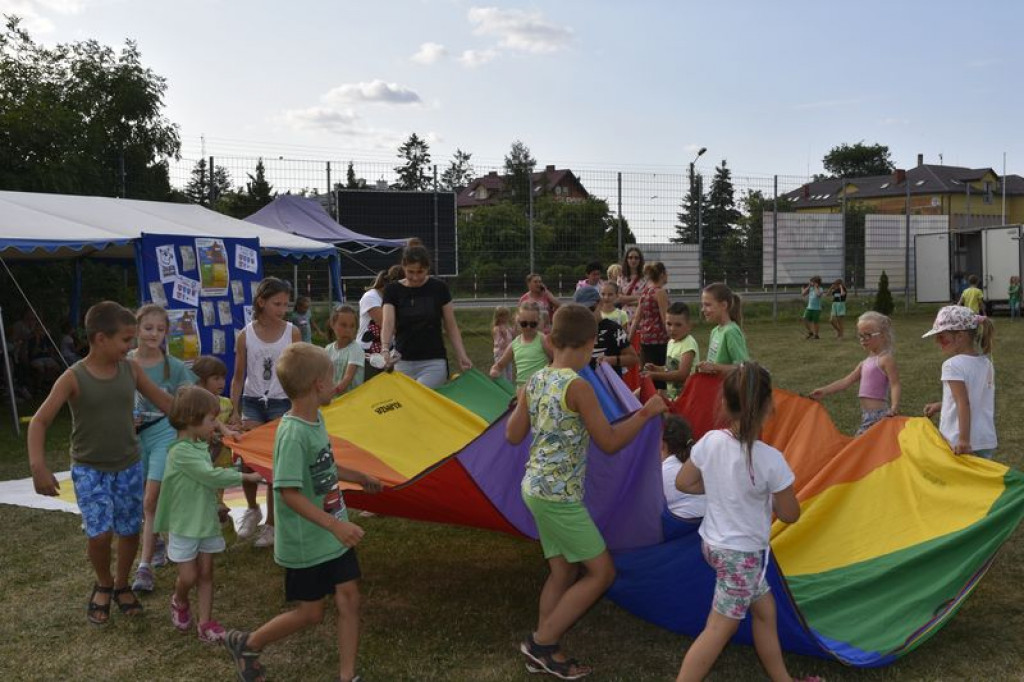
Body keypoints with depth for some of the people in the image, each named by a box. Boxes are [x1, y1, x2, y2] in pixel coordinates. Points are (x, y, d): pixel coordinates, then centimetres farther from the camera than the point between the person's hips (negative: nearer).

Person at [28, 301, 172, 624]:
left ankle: (121, 585, 33)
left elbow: (164, 401, 5)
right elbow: (39, 421, -16)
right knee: (100, 533, -12)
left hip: (129, 466, 4)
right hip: (89, 469, -3)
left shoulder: (131, 369, -4)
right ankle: (103, 585, 17)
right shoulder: (74, 378, -15)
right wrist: (38, 467, -27)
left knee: (130, 530, 8)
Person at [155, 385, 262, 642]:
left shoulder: (202, 446, 4)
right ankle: (179, 602, 34)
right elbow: (211, 476, -26)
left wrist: (237, 466, 2)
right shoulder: (180, 452, -23)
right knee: (188, 577, 3)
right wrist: (246, 477, -22)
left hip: (207, 522, 7)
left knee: (205, 574, 9)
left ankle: (205, 622, 16)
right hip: (184, 526, -7)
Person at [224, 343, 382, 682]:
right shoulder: (294, 434, -26)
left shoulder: (316, 419, 1)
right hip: (307, 543, -7)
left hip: (335, 536, 8)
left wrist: (360, 477, 29)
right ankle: (247, 644, 30)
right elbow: (289, 492, -28)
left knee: (349, 599, 7)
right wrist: (335, 524, -32)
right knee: (310, 612, 7)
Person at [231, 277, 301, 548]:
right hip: (252, 403, 1)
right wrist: (235, 412, 0)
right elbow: (238, 378, 4)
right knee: (246, 460, -5)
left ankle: (271, 523, 12)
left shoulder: (292, 332, -3)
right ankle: (252, 509, 23)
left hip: (281, 404, -1)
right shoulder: (245, 336, -2)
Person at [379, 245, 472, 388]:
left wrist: (461, 356, -5)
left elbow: (451, 326, 6)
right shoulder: (393, 290, 0)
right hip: (403, 363, 2)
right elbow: (388, 323, -14)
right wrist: (385, 348, -33)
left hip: (434, 362, -2)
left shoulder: (439, 288, 0)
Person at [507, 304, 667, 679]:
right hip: (559, 494, -8)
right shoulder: (577, 386, -19)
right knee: (601, 571, 3)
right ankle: (542, 641, 7)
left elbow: (513, 435, 12)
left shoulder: (535, 381, 4)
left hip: (537, 487, 9)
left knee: (563, 571, 17)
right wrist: (646, 412, -3)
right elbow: (609, 442, -14)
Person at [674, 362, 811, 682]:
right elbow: (790, 514, -12)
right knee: (719, 629, 4)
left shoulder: (710, 441, -11)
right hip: (743, 553, -7)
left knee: (765, 610, 22)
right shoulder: (770, 459, -24)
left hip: (713, 542, 7)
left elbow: (683, 483, 2)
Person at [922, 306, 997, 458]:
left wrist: (963, 440, -24)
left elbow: (964, 404, -21)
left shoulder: (953, 365, -14)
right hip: (987, 442, 7)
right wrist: (940, 406, 21)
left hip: (962, 445, -7)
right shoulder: (986, 363, 9)